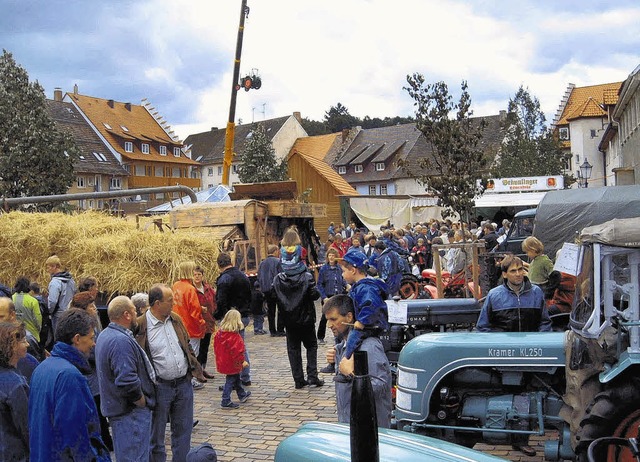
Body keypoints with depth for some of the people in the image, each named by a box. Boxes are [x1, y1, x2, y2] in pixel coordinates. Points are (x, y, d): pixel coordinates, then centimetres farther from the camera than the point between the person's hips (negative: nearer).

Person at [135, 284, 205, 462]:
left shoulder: (176, 320, 6)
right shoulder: (140, 326, -13)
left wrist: (196, 370, 10)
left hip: (184, 384, 6)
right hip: (159, 387, -5)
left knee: (183, 429, 16)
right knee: (156, 434, 9)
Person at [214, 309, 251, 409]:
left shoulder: (219, 333, 0)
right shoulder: (235, 336, -25)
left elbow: (216, 347, 10)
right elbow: (237, 351, -24)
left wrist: (219, 358, 22)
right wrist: (242, 361, -14)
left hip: (222, 361, 9)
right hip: (232, 364, -9)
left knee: (237, 378, 25)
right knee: (231, 380, 4)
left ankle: (242, 395, 42)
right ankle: (226, 401, 8)